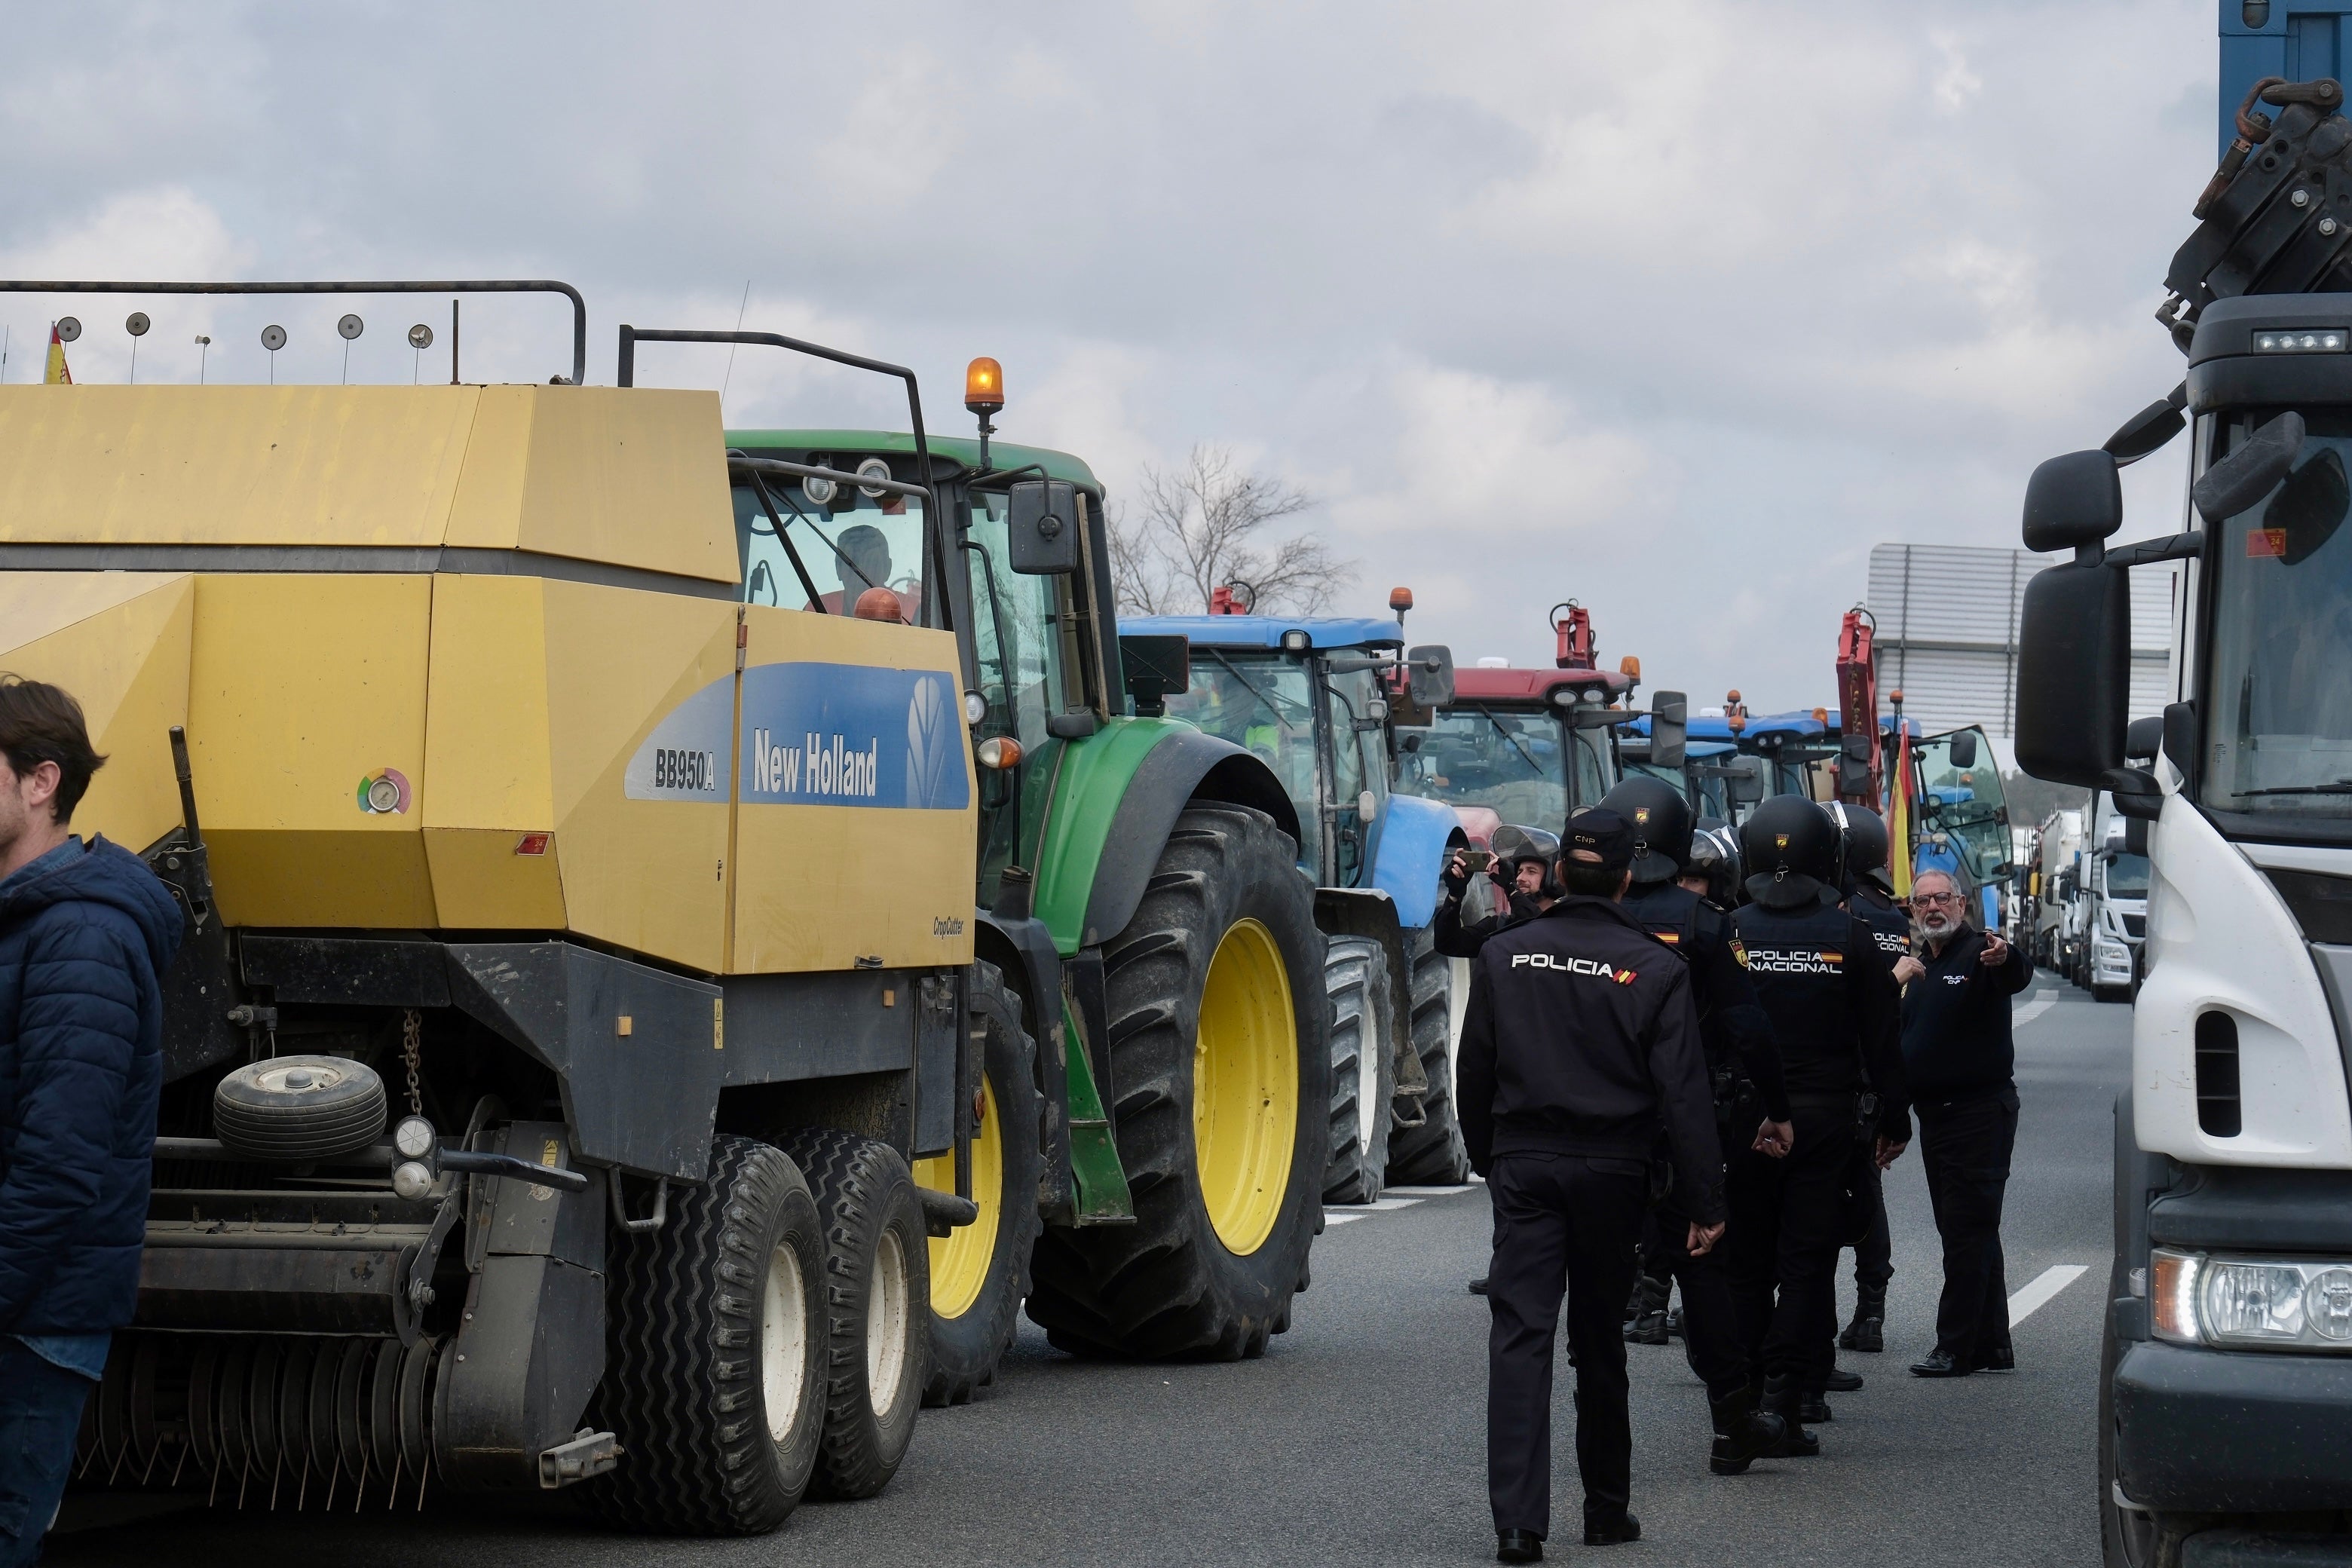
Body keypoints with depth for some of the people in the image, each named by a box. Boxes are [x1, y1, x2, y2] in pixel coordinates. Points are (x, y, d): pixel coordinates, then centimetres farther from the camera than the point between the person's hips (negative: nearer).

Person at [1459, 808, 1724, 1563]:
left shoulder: (1503, 955, 0)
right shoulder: (1654, 968, -6)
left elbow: (1474, 1072, 8)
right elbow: (1684, 1094, -7)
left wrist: (1485, 1157, 21)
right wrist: (1704, 1202, -5)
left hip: (1523, 1164, 0)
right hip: (1611, 1169, 0)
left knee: (1521, 1336, -4)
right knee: (1599, 1340, 13)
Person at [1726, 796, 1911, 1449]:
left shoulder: (1730, 932, -4)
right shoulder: (1850, 937, -2)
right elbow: (1882, 1039, 2)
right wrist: (1893, 1119, 11)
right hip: (1826, 1118, 0)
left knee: (1746, 1261, 10)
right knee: (1807, 1260, 2)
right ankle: (1787, 1400, -4)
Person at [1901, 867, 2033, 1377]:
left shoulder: (1978, 952, -9)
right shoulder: (1918, 964, 16)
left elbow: (2019, 977, -32)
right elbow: (1901, 1034, 26)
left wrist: (2004, 960, -54)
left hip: (1980, 1109, -9)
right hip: (1935, 1111, 9)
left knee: (1968, 1229, -8)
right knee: (1966, 1231, 12)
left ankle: (1957, 1348, -7)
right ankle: (1990, 1346, 17)